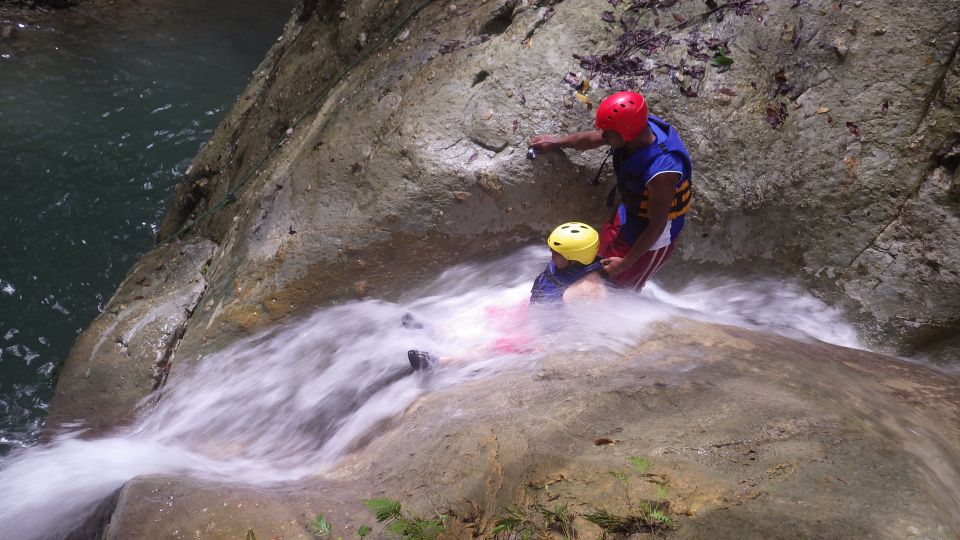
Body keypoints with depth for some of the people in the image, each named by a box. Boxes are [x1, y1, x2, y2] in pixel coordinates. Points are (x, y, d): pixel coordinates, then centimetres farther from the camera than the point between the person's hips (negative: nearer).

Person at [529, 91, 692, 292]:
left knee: (621, 287, 13)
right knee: (605, 254, 31)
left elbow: (657, 226, -29)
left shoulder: (661, 173, -43)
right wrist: (556, 142, 17)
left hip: (651, 239, -8)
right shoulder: (638, 127, -20)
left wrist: (626, 262, -19)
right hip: (627, 215, 8)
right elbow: (592, 139, 1)